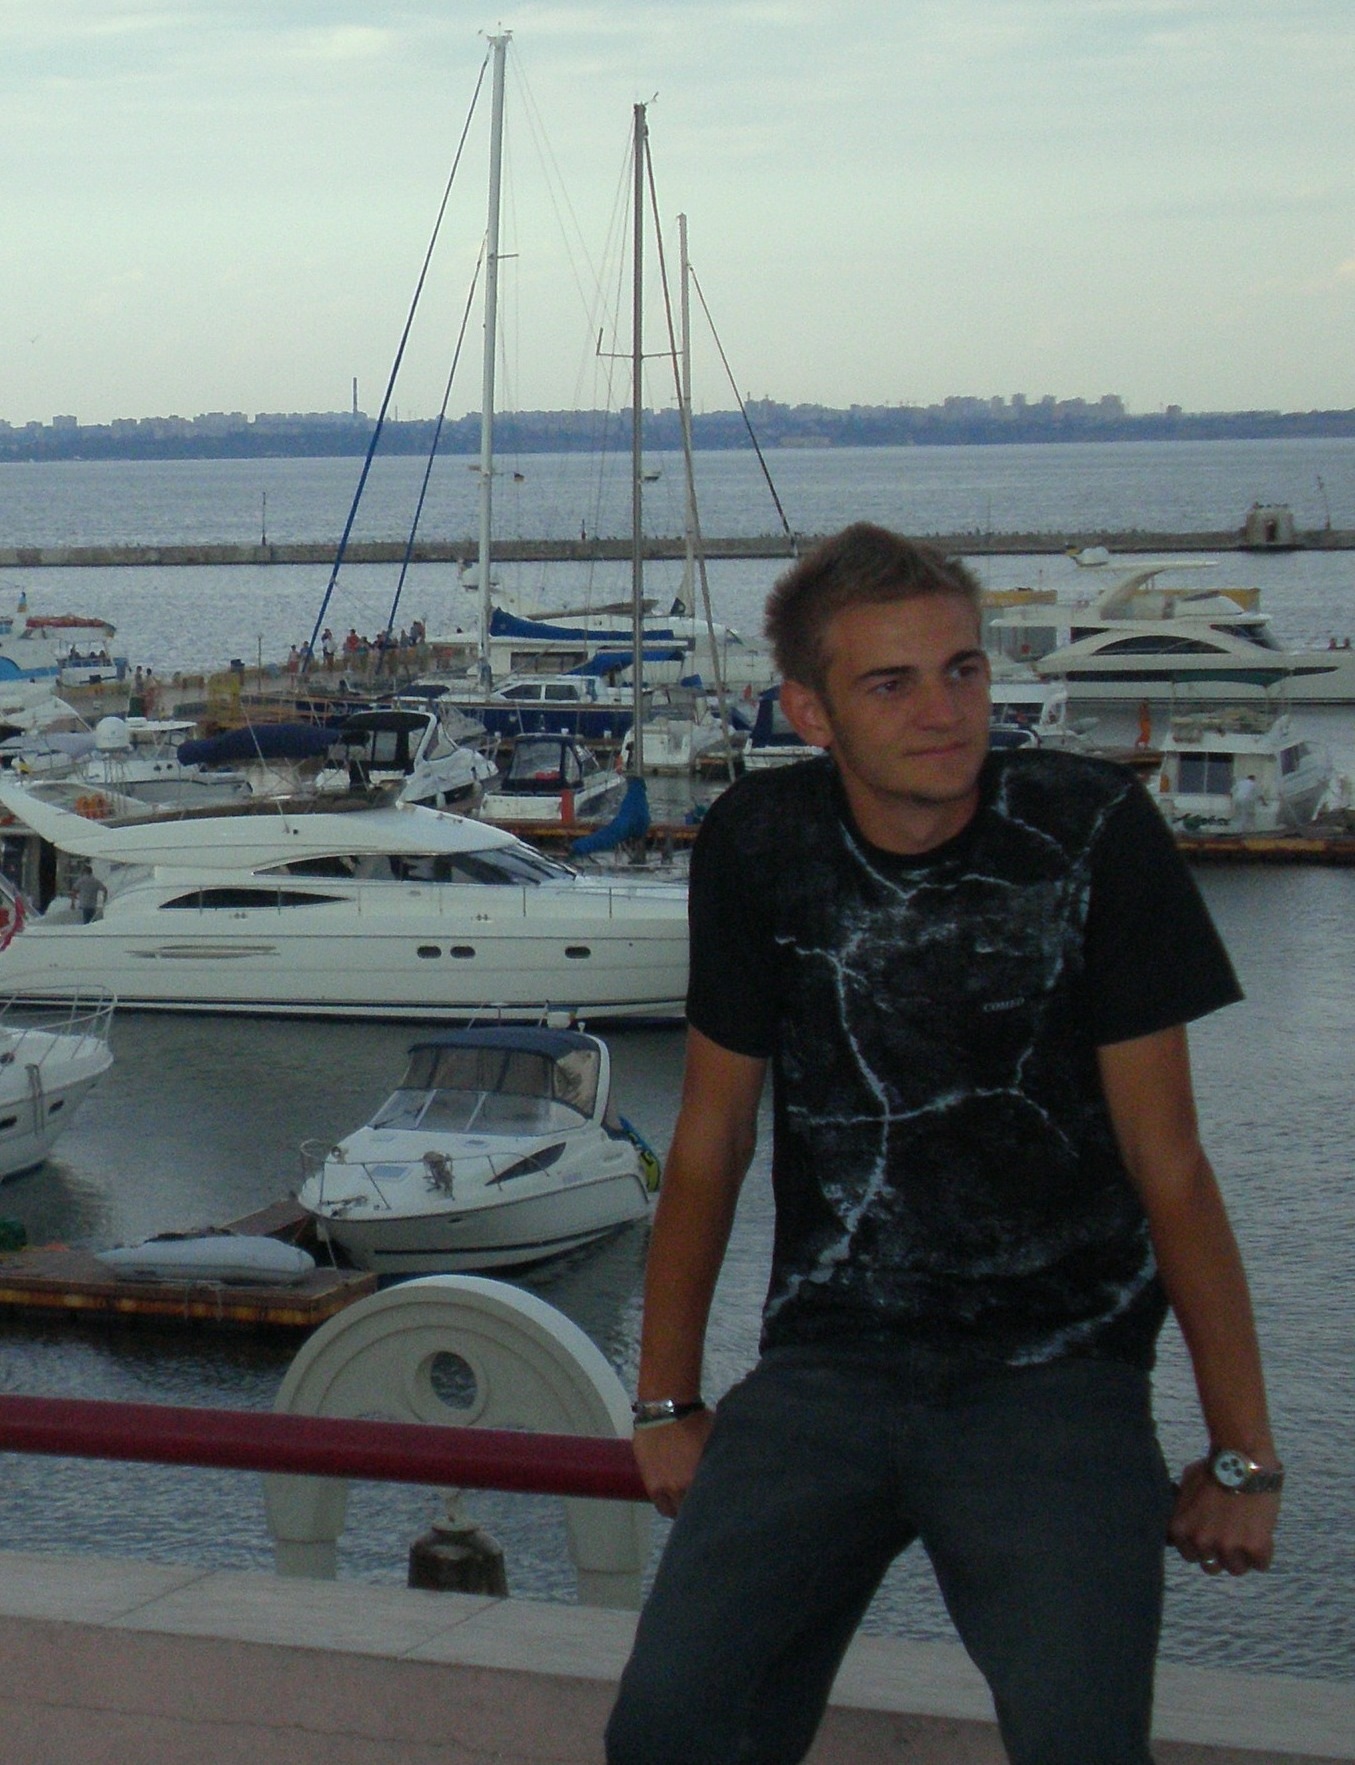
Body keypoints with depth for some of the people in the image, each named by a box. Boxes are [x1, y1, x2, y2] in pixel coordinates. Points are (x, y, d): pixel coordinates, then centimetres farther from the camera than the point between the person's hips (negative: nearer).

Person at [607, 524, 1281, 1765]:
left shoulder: (1091, 830, -7)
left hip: (1055, 1380, -2)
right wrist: (668, 1402, 15)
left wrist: (1244, 1452, 1)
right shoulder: (760, 846, 0)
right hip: (826, 1369, 2)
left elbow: (1167, 1160, -2)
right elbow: (712, 1139, 10)